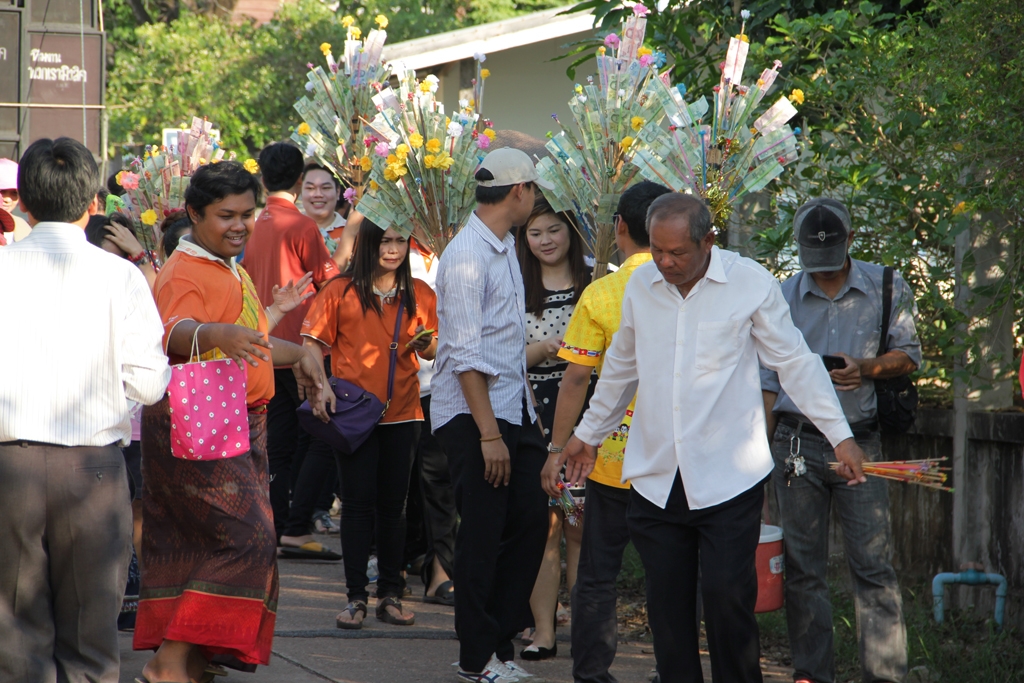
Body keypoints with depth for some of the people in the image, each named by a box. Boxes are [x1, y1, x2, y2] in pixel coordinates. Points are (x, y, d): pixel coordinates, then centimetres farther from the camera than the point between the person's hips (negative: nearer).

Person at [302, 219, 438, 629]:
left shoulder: (419, 294, 8)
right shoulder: (341, 292, 0)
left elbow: (433, 351, 13)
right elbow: (313, 344, -2)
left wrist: (426, 344, -9)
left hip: (402, 413, 2)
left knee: (393, 505, 7)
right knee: (358, 504, 0)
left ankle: (391, 595, 13)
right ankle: (356, 597, 4)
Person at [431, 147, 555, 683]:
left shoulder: (505, 248, 15)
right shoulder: (468, 254, -16)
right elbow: (466, 354, -20)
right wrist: (489, 434, -22)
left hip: (513, 409, 9)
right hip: (474, 415, -9)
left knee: (530, 522, 8)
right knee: (482, 534, -4)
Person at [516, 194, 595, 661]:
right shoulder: (515, 291, 8)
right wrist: (537, 352, -12)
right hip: (534, 416, 0)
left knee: (582, 526, -1)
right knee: (543, 524, -4)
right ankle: (543, 631, 0)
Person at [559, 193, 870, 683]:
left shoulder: (751, 284, -5)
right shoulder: (641, 285, 7)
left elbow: (796, 363, 2)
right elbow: (620, 368, 23)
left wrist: (840, 436, -1)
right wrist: (588, 433, 31)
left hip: (729, 477, -4)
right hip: (655, 478, 4)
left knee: (728, 597, -7)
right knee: (667, 604, 5)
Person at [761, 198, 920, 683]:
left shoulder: (886, 289, 5)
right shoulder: (783, 298, 8)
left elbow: (908, 355, 7)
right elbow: (768, 378, 11)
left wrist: (865, 368, -13)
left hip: (861, 441, -2)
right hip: (798, 440, 2)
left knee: (873, 564, -7)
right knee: (803, 565, 3)